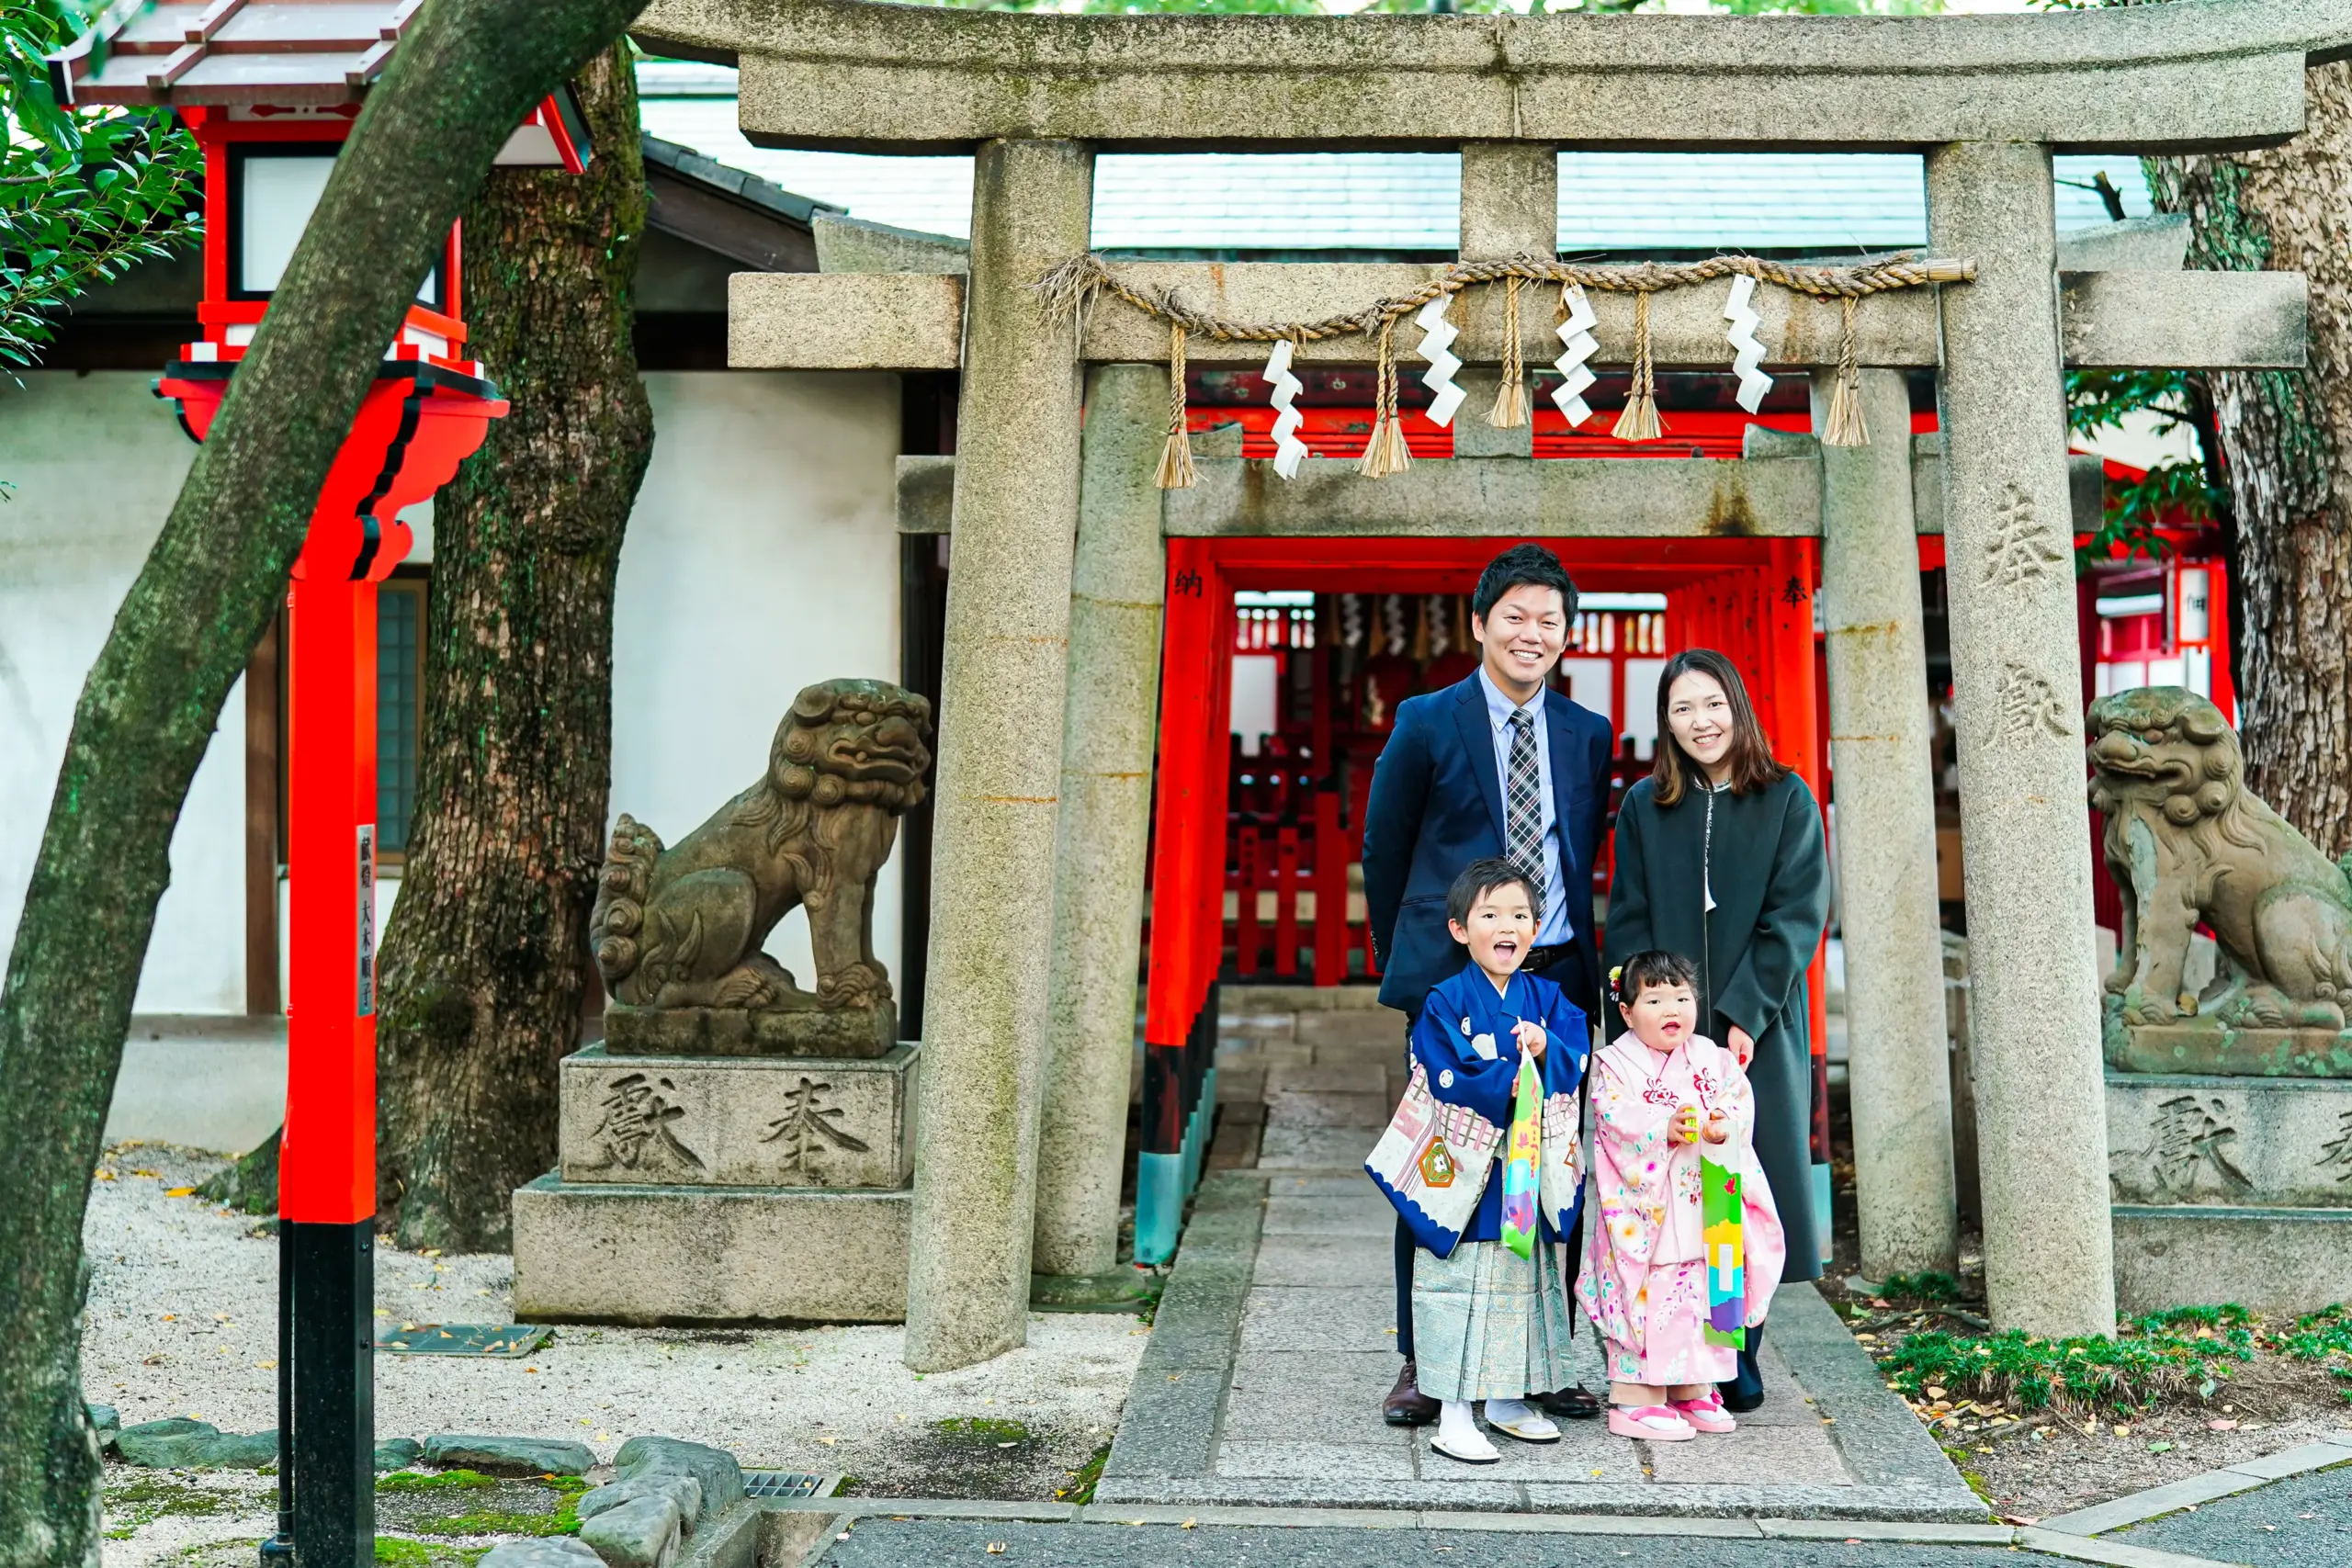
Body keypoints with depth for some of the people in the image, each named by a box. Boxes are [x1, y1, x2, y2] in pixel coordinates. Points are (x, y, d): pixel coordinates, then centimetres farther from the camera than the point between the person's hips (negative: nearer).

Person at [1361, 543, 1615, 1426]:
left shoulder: (1588, 734, 10)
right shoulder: (1427, 723, 0)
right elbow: (1383, 851, 7)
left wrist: (1568, 948, 15)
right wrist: (1407, 962, 11)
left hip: (1558, 979, 3)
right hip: (1451, 979, -3)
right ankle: (1422, 1365, 8)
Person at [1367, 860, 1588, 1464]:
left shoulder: (1547, 999, 8)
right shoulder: (1446, 1002, -8)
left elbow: (1576, 1061, -1)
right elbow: (1450, 1079, -17)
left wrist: (1545, 1049, -19)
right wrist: (1514, 1077, -22)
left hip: (1532, 1174, 5)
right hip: (1464, 1166, -5)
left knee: (1525, 1278, 13)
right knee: (1459, 1287, -3)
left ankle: (1508, 1403, 26)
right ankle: (1454, 1415, 2)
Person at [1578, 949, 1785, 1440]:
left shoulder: (1713, 1059, 10)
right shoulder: (1616, 1063, -4)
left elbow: (1739, 1100, 1)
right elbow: (1614, 1117, -16)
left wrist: (1724, 1124, -20)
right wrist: (1665, 1126, -28)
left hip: (1706, 1212, 5)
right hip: (1643, 1207, -5)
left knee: (1705, 1291, 11)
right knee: (1644, 1297, -6)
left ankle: (1693, 1389, 24)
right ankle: (1634, 1400, 1)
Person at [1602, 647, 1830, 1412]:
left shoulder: (1788, 802, 3)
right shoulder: (1643, 806, 8)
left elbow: (1797, 916, -4)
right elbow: (1628, 922, 5)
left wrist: (1744, 1015, -13)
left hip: (1756, 1032, -1)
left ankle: (1735, 1365, 11)